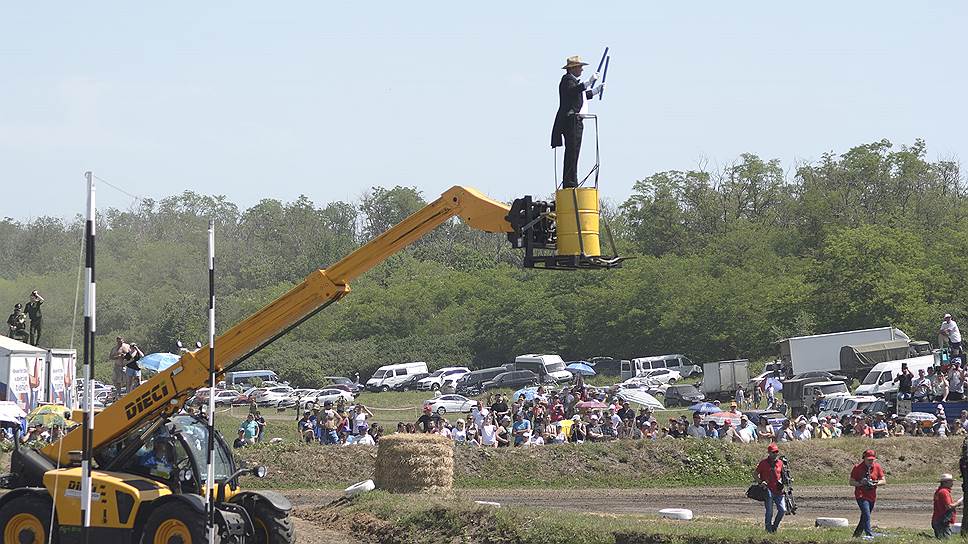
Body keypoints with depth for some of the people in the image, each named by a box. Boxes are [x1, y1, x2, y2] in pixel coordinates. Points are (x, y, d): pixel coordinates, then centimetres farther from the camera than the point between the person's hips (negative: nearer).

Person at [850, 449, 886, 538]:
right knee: (866, 516, -20)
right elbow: (851, 482, -3)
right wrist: (860, 483, -22)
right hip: (861, 495, -5)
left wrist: (875, 483, -16)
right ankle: (869, 534, -25)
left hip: (872, 496, 5)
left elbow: (883, 481, 4)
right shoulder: (857, 467, -7)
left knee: (864, 517, 15)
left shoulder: (877, 467, 2)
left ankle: (856, 535, 31)